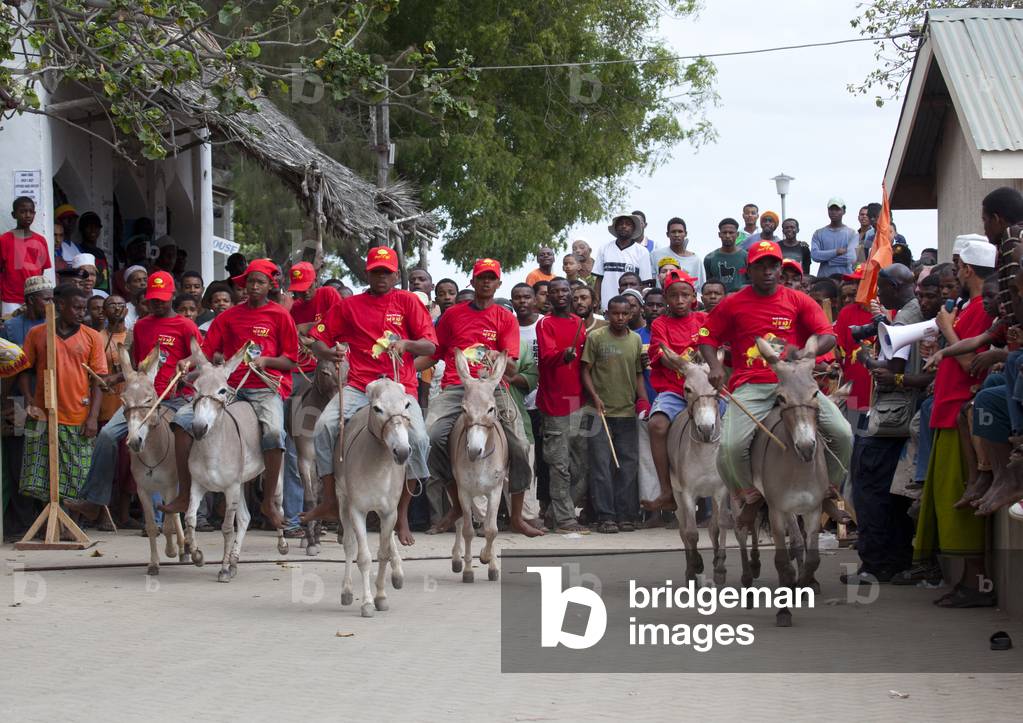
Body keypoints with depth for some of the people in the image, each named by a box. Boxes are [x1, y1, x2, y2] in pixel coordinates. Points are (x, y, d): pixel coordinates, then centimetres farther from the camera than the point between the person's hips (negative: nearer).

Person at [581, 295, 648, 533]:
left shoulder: (635, 340, 11)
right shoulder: (596, 338, 0)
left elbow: (639, 374, 17)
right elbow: (586, 371, 0)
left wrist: (643, 399, 4)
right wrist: (595, 397, -12)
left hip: (628, 412, 4)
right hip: (602, 412, -4)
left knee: (628, 464, 4)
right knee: (601, 464, -5)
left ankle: (626, 515, 10)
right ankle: (605, 517, -2)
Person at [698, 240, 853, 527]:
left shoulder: (798, 301, 10)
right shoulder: (733, 304, 9)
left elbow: (828, 336, 3)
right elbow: (707, 338, 13)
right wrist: (715, 366, -6)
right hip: (751, 387, -1)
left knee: (842, 433, -17)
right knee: (731, 446, -25)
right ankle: (751, 495, 5)